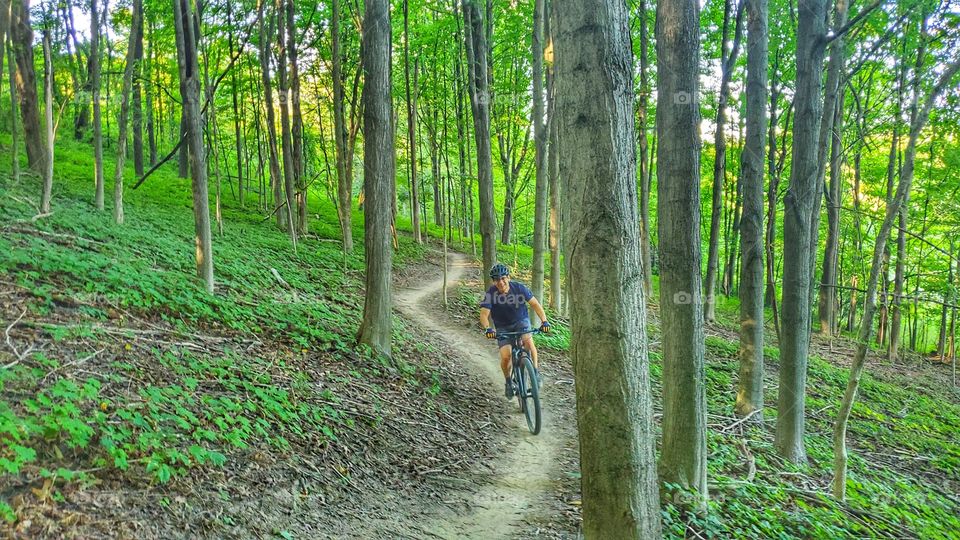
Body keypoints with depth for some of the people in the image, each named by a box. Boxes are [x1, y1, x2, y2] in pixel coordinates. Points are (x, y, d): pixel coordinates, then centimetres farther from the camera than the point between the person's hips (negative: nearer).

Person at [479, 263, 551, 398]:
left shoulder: (519, 288, -18)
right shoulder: (490, 293, -20)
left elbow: (535, 304, -17)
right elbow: (484, 314, -27)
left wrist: (544, 321, -31)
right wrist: (487, 329, -47)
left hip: (521, 321, 0)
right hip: (503, 327, 0)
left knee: (528, 340, -32)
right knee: (505, 356, -16)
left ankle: (535, 370, -10)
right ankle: (508, 381, 13)